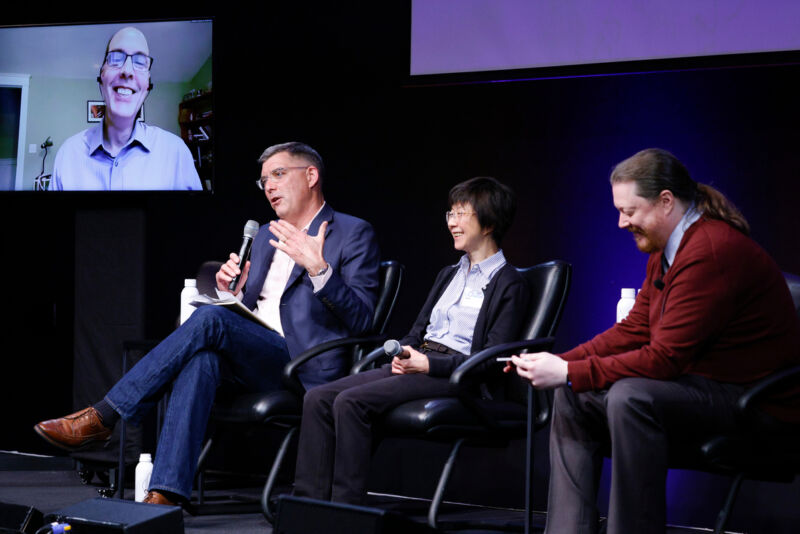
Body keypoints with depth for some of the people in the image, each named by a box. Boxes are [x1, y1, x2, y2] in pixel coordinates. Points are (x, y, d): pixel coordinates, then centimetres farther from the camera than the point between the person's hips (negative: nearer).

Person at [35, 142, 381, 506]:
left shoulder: (353, 234, 3)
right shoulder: (266, 236, 25)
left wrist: (319, 269, -24)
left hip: (304, 370, -6)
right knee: (202, 357, -31)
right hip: (253, 363, 6)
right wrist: (233, 291, 4)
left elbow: (361, 319, -9)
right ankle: (166, 493, -43)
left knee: (210, 319, -29)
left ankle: (103, 418, -26)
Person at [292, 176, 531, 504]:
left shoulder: (509, 285, -1)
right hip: (416, 363, 8)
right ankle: (309, 504, -17)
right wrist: (402, 353, 1)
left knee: (350, 401, -28)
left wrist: (428, 364, -17)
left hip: (453, 376, -8)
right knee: (318, 399, -12)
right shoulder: (449, 274, 25)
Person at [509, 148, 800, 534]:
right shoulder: (665, 252, 10)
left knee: (631, 398, -33)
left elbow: (664, 358, -25)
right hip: (699, 384, 11)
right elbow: (633, 331, 10)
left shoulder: (711, 251, -23)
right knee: (573, 398, 3)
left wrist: (571, 373, -22)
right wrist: (560, 362, -4)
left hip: (756, 401, -11)